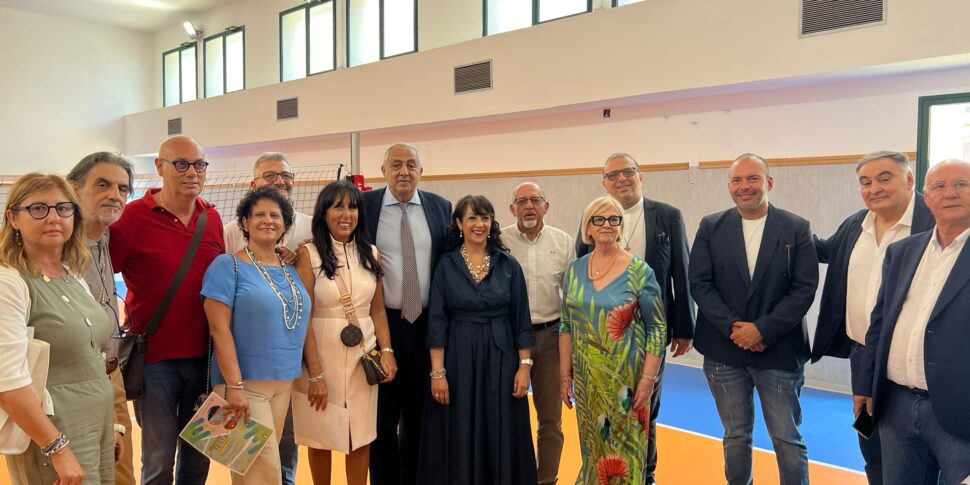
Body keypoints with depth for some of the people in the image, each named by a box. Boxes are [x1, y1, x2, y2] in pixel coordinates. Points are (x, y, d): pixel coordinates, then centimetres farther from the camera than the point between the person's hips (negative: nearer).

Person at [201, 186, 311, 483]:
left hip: (285, 382, 6)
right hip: (245, 383, -6)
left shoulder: (291, 269, 9)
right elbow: (219, 329, -14)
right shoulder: (228, 266, -8)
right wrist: (234, 386, -19)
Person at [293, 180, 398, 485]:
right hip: (323, 354, -3)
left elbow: (377, 309, 10)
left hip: (363, 355, 4)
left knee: (361, 437, 10)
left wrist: (386, 351, -3)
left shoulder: (371, 254, 5)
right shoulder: (308, 254, -8)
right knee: (321, 437, 10)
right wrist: (315, 373, -15)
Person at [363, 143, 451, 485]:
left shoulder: (441, 207, 4)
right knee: (382, 418, 9)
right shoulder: (364, 205, -2)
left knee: (419, 415, 14)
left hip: (427, 325, 2)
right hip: (381, 323, -2)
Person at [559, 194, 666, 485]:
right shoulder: (574, 270, 3)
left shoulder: (639, 271, -8)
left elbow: (657, 329, -7)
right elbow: (566, 326, 7)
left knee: (624, 449, 7)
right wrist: (565, 375, 5)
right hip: (586, 378, 3)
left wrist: (648, 378, -12)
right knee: (593, 447, 14)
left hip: (625, 377, -3)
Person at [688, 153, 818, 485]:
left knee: (788, 439, 7)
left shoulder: (796, 229, -1)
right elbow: (699, 283, -3)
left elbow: (804, 289, -7)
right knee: (736, 435, 15)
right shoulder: (711, 227, 2)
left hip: (779, 352, -1)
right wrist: (732, 327, -13)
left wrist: (763, 330, -15)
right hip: (724, 351, 2)